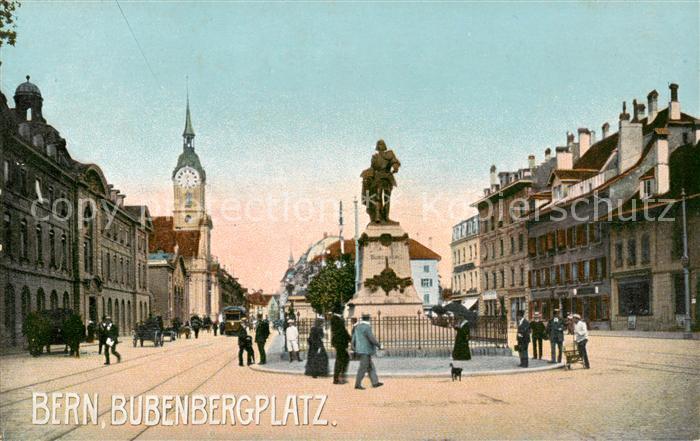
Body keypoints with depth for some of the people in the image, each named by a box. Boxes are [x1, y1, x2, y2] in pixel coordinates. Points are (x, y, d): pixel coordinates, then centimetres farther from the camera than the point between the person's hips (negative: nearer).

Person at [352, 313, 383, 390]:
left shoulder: (358, 326, 12)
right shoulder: (367, 327, -17)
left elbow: (354, 338, 17)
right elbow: (372, 338, -20)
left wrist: (353, 347, 24)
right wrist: (378, 345, -6)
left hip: (360, 349, 10)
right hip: (365, 351, -10)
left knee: (371, 367, 13)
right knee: (363, 368, -5)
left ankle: (375, 382, 15)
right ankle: (357, 384, -3)